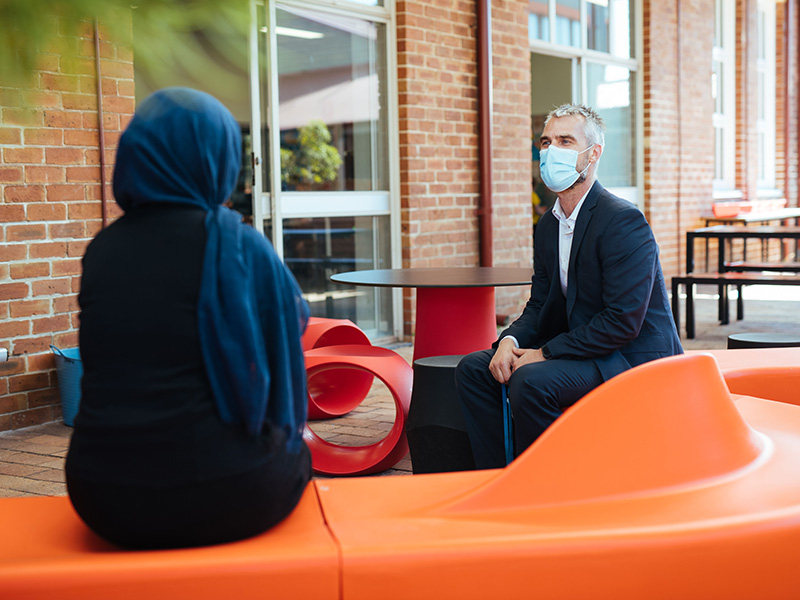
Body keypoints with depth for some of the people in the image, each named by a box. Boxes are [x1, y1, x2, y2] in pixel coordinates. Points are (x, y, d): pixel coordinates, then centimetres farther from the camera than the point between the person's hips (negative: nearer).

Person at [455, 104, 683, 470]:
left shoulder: (622, 220, -17)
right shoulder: (548, 225, 11)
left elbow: (623, 321, -23)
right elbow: (540, 305, 13)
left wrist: (545, 353, -21)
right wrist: (510, 340, -10)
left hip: (634, 356, -9)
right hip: (579, 349, 9)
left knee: (532, 381, -31)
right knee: (473, 368, -1)